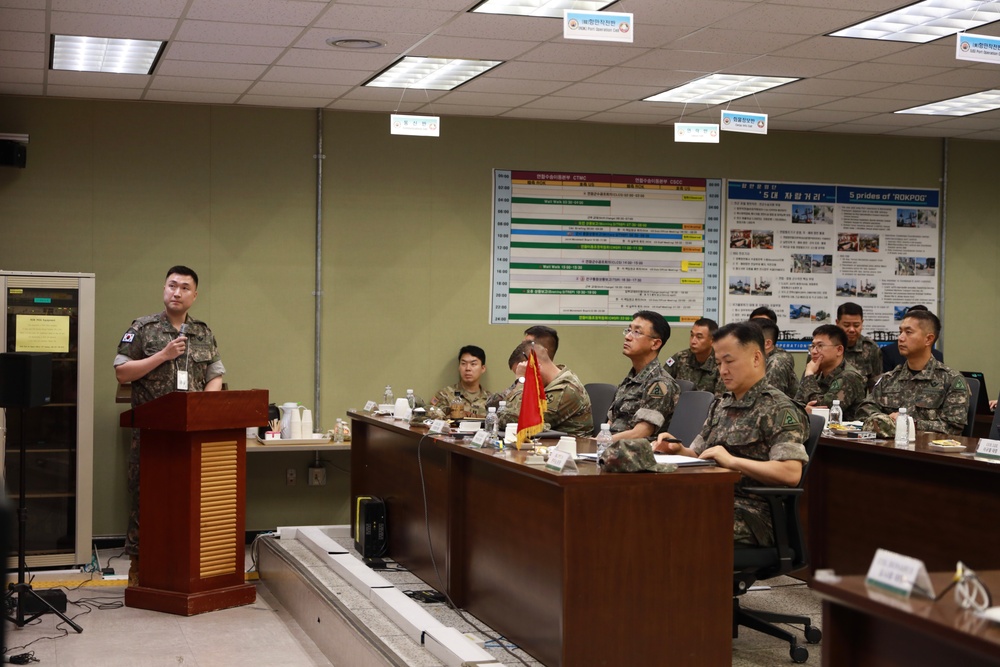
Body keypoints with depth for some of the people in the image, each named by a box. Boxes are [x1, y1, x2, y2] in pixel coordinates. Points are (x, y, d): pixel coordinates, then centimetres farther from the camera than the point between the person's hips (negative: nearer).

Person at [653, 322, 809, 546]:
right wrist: (678, 450, 5)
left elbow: (791, 473, -17)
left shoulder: (779, 410, -4)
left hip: (752, 513, -7)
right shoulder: (720, 406, 22)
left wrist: (732, 461, -19)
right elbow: (699, 457, 28)